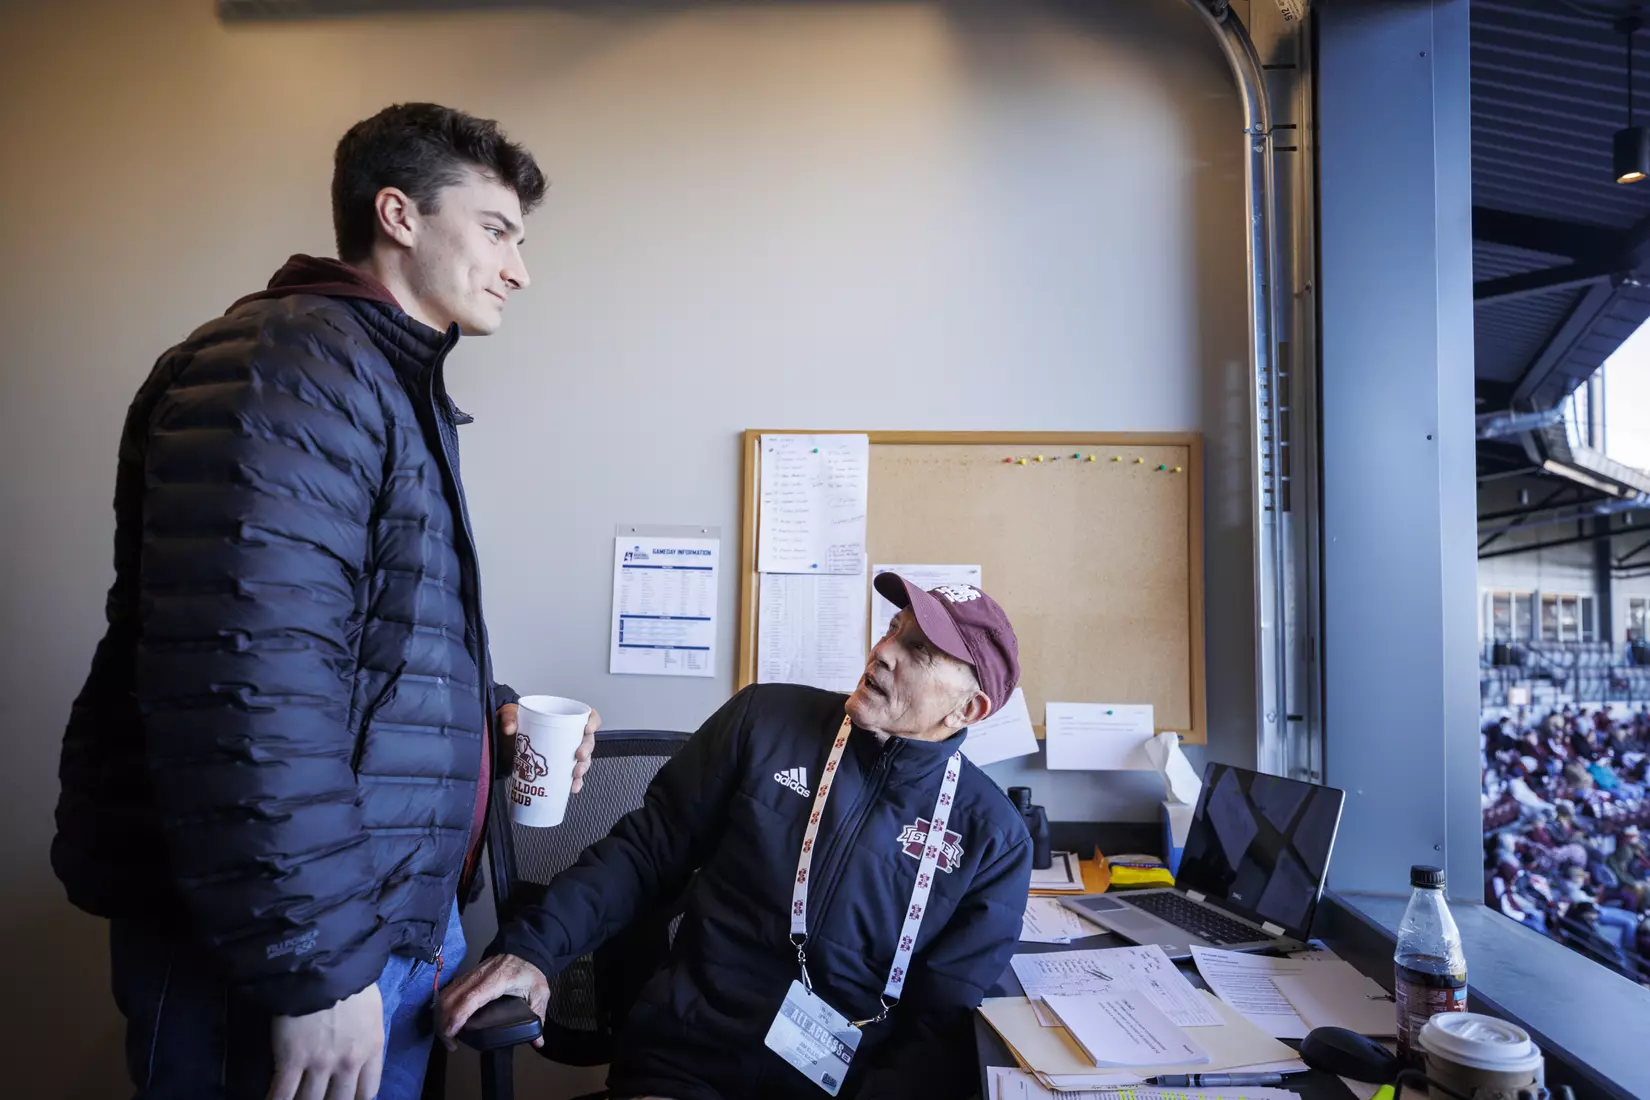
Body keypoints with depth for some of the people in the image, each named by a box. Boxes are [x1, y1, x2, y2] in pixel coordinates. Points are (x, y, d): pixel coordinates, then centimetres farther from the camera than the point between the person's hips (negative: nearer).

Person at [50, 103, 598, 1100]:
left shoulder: (396, 384, 16)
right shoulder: (286, 368, -17)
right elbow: (243, 690, -28)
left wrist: (489, 709, 8)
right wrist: (311, 972, -24)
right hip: (286, 954, -9)